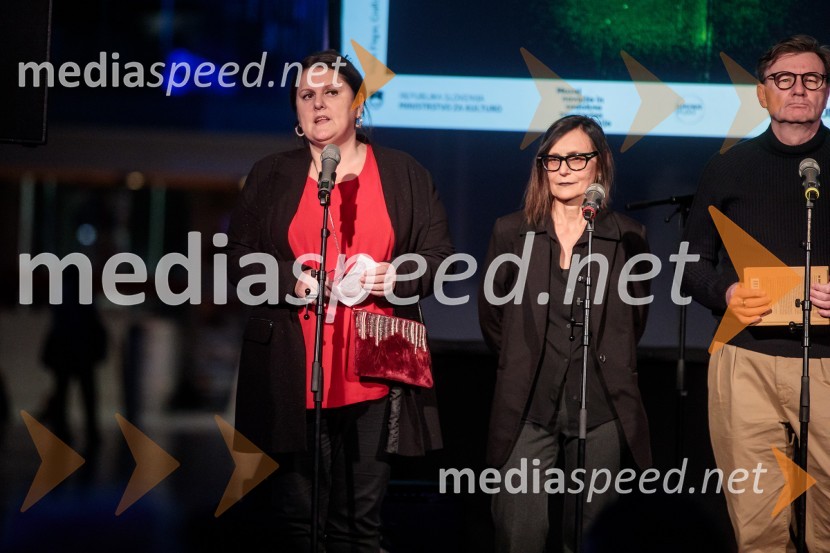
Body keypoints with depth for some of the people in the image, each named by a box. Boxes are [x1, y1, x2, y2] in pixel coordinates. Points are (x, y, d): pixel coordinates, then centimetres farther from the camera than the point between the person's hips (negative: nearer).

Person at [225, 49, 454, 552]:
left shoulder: (406, 175, 9)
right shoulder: (271, 177, 10)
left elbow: (439, 256, 8)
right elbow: (240, 257, 9)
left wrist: (396, 277, -12)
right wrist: (290, 281, -11)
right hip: (293, 372, 1)